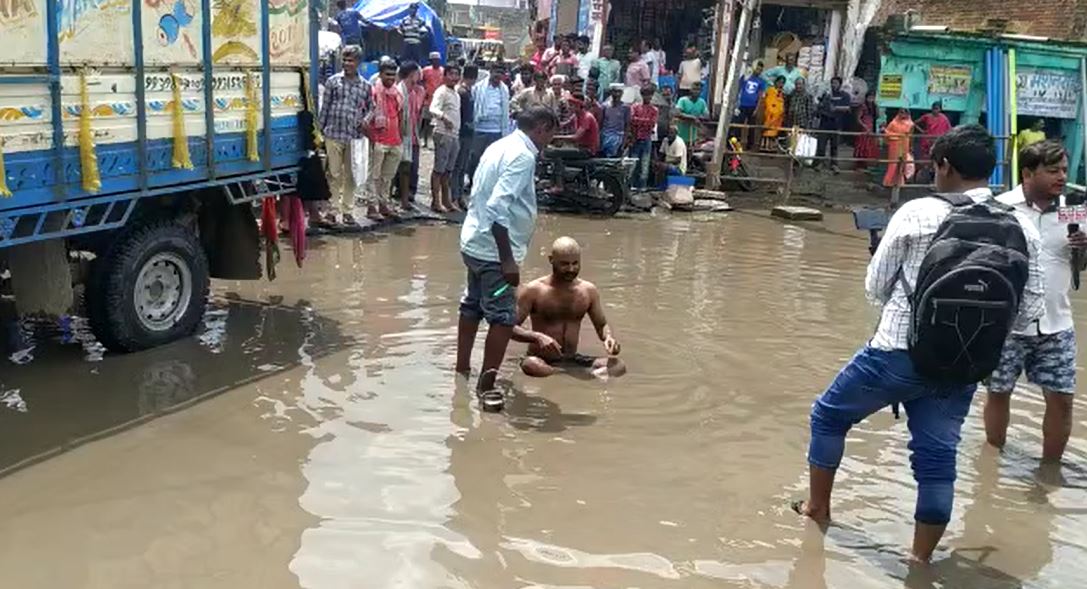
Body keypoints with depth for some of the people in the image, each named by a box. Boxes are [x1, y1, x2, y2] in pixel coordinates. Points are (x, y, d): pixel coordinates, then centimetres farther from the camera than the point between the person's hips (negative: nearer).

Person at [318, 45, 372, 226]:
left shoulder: (365, 86, 7)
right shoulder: (333, 81, 4)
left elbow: (370, 109, 15)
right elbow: (324, 107, 5)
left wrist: (364, 121, -4)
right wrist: (319, 130, 2)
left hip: (353, 136, 1)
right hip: (333, 134, -1)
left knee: (350, 176, 6)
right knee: (334, 174, 3)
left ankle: (347, 210, 15)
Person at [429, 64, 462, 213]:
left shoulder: (456, 94, 18)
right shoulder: (441, 92, -9)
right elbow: (433, 109, -25)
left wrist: (458, 134, 16)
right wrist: (443, 117, -44)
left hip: (455, 135, 8)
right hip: (443, 134, -8)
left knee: (448, 169, 12)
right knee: (439, 169, -4)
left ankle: (446, 200, 18)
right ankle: (436, 201, 0)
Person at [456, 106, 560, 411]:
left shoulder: (500, 146, 11)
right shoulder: (523, 156, -17)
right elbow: (498, 207, -27)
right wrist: (508, 259, -25)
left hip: (475, 243, 10)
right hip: (494, 250, -10)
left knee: (473, 306, 19)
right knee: (503, 317, -4)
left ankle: (462, 371, 31)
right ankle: (487, 384, 2)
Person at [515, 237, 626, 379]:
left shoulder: (589, 291, 7)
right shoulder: (533, 291, -5)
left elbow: (602, 325, 16)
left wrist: (609, 337, -8)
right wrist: (537, 337, -29)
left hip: (573, 360, 4)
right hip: (543, 361, -4)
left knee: (618, 366, -22)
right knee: (531, 365, -41)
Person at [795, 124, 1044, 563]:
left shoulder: (917, 213, -10)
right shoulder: (1021, 229, -1)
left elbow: (875, 285, -3)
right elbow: (1030, 308, 3)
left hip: (899, 352, -3)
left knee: (829, 414, 19)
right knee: (937, 458, 14)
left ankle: (817, 507, 35)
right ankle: (920, 558, 24)